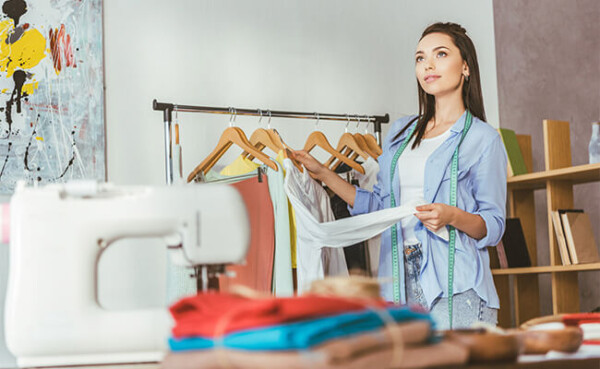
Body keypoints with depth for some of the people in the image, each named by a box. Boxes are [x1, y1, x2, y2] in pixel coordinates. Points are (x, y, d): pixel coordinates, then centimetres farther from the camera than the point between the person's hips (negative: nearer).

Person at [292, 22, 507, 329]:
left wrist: (453, 216, -19)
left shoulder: (483, 139, 3)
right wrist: (323, 174, 18)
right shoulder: (400, 131, 19)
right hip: (399, 280, 4)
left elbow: (494, 226, 0)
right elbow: (380, 205, 20)